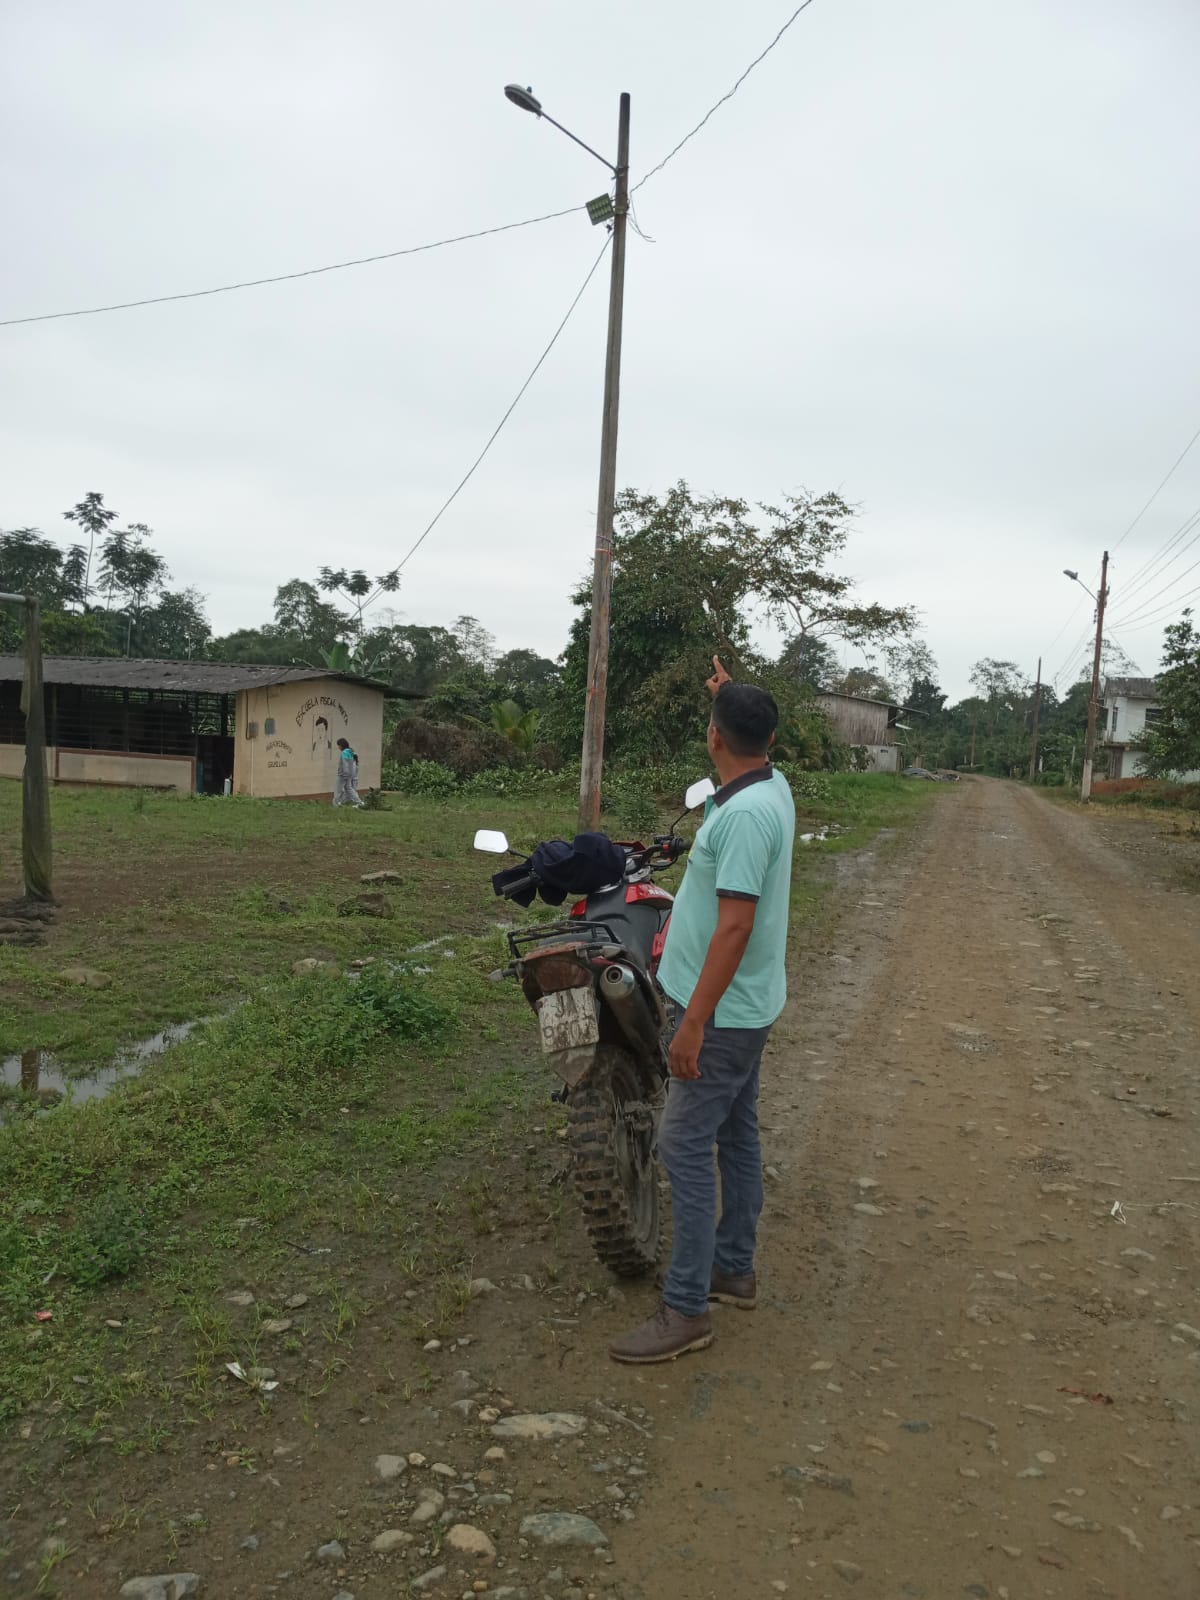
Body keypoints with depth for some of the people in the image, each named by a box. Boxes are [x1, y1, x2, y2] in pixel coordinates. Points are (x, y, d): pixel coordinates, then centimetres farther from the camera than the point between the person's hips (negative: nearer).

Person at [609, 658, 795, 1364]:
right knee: (737, 1136, 18)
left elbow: (735, 926, -28)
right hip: (748, 1006, 10)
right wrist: (732, 692, 40)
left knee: (687, 1146, -5)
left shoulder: (745, 814, -25)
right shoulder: (773, 784, 4)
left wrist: (694, 1023, -26)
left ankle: (687, 1310, 3)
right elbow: (755, 742, 32)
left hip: (724, 1011, -10)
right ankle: (734, 1267, 32)